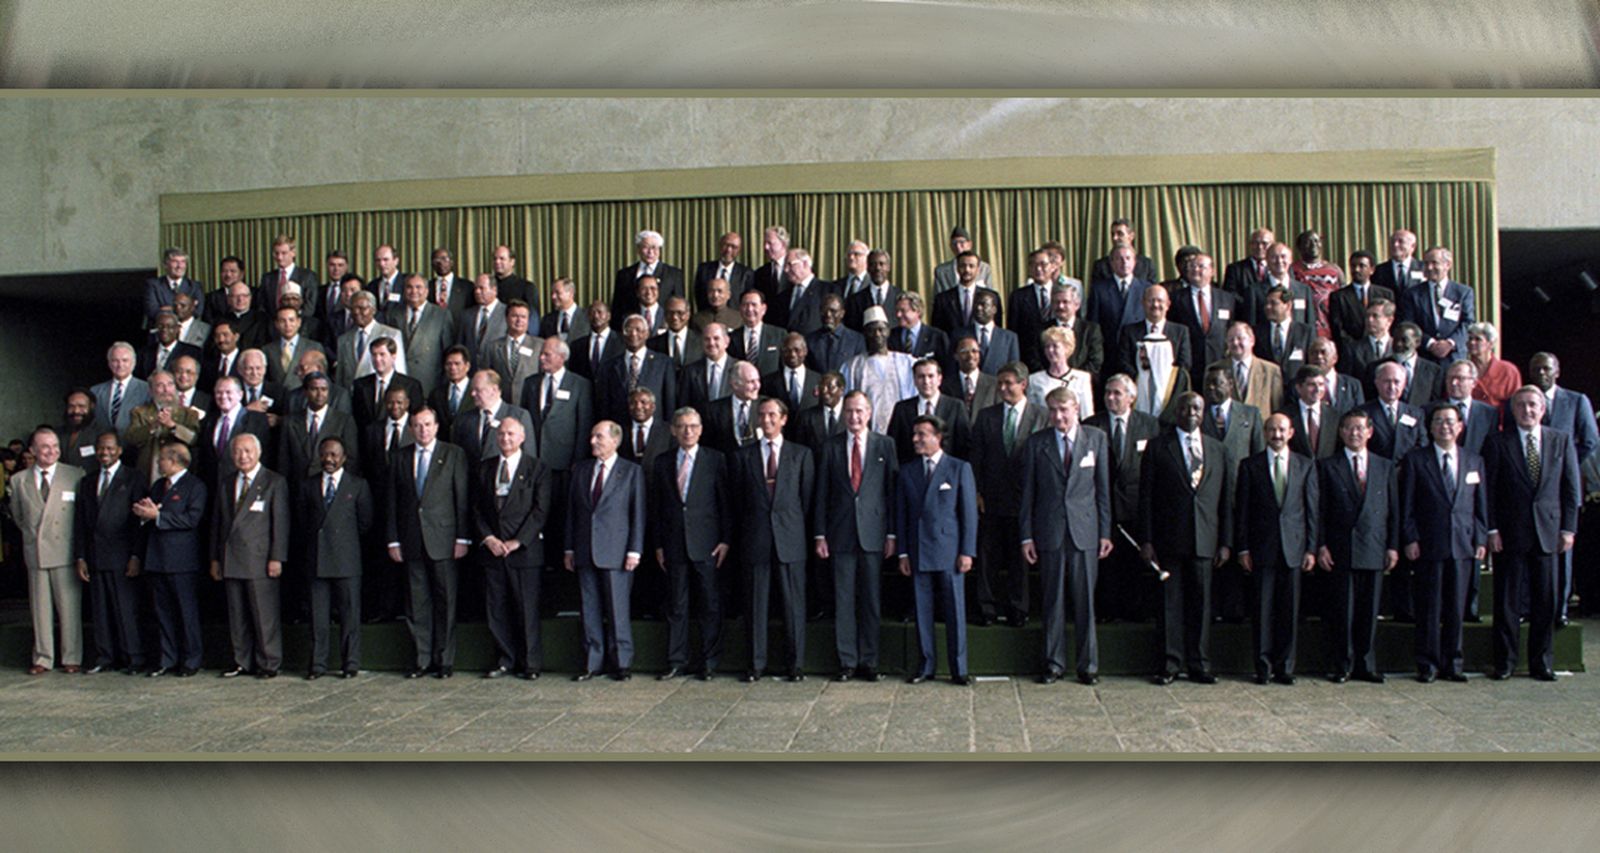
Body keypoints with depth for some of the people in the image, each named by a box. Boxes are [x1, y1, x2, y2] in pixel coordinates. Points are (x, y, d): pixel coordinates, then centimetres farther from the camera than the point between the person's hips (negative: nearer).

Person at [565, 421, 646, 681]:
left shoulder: (632, 471, 1)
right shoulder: (581, 470, 13)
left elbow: (638, 513, -2)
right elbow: (571, 510, 13)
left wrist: (634, 550, -9)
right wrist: (569, 548, 8)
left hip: (615, 552, -4)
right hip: (585, 551, 4)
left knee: (617, 608, -1)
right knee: (590, 609, 7)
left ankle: (621, 663, 9)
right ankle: (592, 662, 15)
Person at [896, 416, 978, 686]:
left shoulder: (959, 468, 2)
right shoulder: (907, 471, 10)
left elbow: (969, 512, 0)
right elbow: (901, 514, 10)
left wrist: (967, 552, -6)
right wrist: (903, 553, 4)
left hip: (949, 550, -3)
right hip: (918, 552, 3)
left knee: (955, 610, 1)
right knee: (922, 610, 6)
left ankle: (958, 669, 9)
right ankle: (926, 665, 16)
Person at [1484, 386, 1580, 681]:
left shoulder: (1562, 441, 8)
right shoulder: (1498, 442, 1)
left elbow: (1571, 487, 8)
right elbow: (1488, 489, -1)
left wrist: (1568, 527, 1)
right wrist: (1492, 529, -7)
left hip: (1548, 531, 2)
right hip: (1509, 532, -2)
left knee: (1545, 600, 5)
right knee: (1507, 601, 3)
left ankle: (1542, 662, 16)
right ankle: (1504, 662, 12)